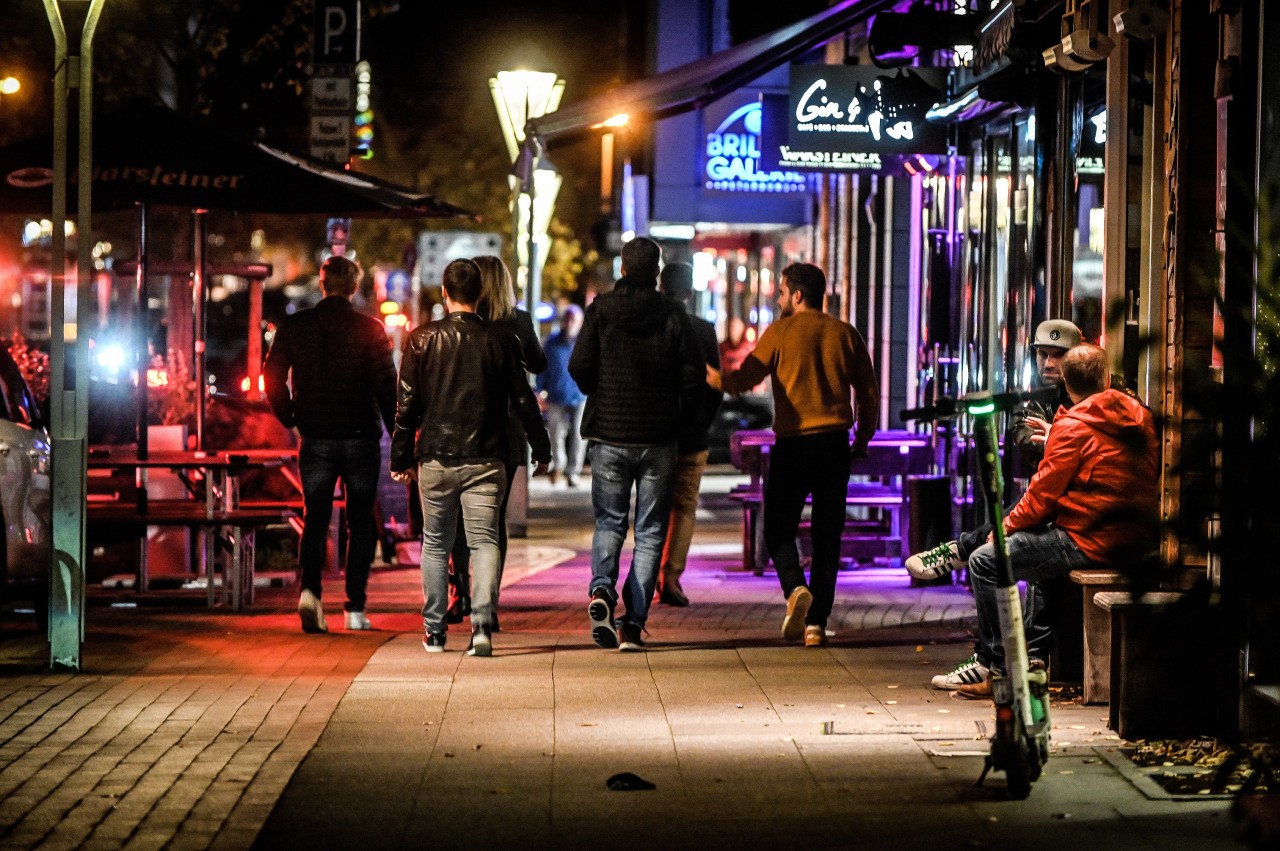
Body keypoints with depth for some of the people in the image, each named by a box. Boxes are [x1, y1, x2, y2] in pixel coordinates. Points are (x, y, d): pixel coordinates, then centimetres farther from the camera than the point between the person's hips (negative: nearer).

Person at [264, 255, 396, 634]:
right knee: (360, 523, 9)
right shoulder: (369, 329, -6)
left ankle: (310, 590, -17)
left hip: (316, 439, 2)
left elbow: (272, 377, 2)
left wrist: (290, 418, 15)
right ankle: (355, 609, 8)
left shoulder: (294, 326, 1)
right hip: (360, 438, -1)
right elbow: (386, 385, -9)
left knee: (314, 519, 7)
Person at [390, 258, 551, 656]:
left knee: (435, 545, 13)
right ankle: (482, 623, -18)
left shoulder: (423, 339, -1)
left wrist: (401, 457, 8)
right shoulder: (502, 341, -1)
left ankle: (434, 630, 18)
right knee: (484, 541, -1)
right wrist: (541, 447, 16)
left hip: (435, 458, 1)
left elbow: (407, 403, 0)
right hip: (485, 459, -1)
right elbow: (523, 400, 4)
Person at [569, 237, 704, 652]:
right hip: (658, 438, 0)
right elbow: (694, 376, -3)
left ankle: (602, 588, -13)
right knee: (650, 531, 7)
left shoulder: (601, 310, -2)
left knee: (609, 521, 14)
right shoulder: (673, 315, -1)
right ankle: (633, 622, 0)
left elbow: (579, 367, -7)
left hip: (608, 435, 0)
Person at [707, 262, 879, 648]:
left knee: (779, 528, 9)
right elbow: (870, 394, 7)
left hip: (794, 443, -3)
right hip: (835, 443, 3)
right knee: (827, 536, 7)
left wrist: (712, 377, 18)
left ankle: (795, 588, -19)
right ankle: (816, 623, 3)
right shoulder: (846, 334, 7)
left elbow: (744, 379, -1)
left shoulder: (781, 331, -3)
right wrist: (861, 442, 18)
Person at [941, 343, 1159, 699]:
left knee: (985, 561, -2)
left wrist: (1006, 527, 6)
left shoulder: (1074, 427, -12)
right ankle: (1033, 659, 33)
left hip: (1091, 542, -9)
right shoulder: (1138, 417, 11)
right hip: (1136, 539, 9)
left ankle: (997, 668, -2)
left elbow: (1043, 495, -10)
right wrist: (1054, 440, 32)